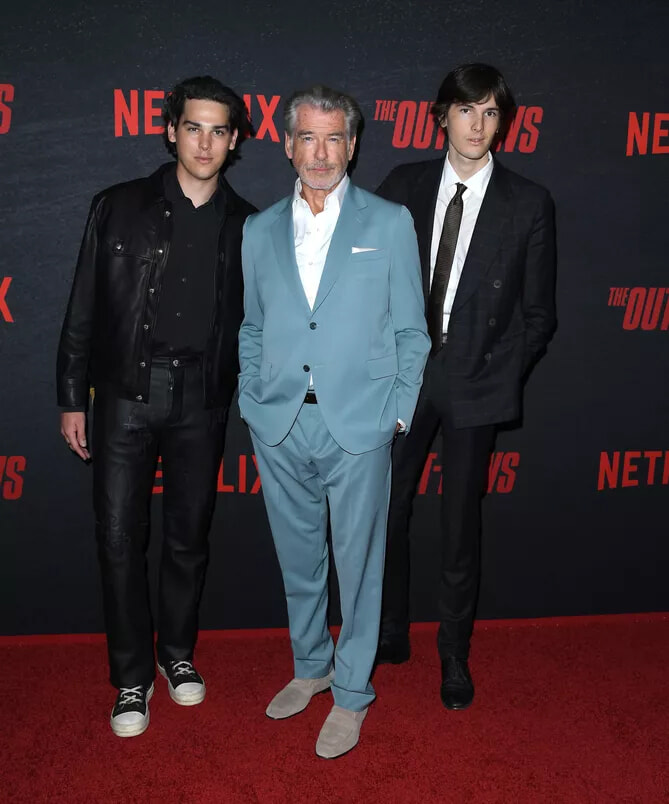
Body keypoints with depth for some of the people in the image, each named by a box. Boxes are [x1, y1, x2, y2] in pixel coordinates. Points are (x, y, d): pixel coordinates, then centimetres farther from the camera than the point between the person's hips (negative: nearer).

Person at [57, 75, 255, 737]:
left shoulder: (246, 225, 5)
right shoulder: (118, 207, 2)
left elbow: (252, 321, 10)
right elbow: (84, 309, 3)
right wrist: (71, 397, 1)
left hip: (201, 402, 1)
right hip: (126, 392, -1)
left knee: (188, 537, 12)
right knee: (120, 538, 1)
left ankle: (177, 652, 34)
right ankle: (132, 677, 18)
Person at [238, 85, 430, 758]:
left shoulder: (390, 223, 2)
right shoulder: (259, 231, 10)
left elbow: (411, 330, 3)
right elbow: (251, 330, 15)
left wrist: (400, 414, -3)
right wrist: (251, 402, 6)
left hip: (359, 426, -3)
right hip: (279, 426, 3)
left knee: (358, 563, 7)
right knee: (297, 560, 16)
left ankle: (351, 694, 25)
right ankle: (310, 667, 38)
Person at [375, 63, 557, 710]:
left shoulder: (528, 204, -1)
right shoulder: (402, 186, 3)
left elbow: (538, 313, 2)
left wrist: (502, 377, -5)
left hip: (476, 382, -1)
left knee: (461, 524, 7)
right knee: (386, 511, 8)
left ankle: (454, 655, 26)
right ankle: (389, 635, 30)